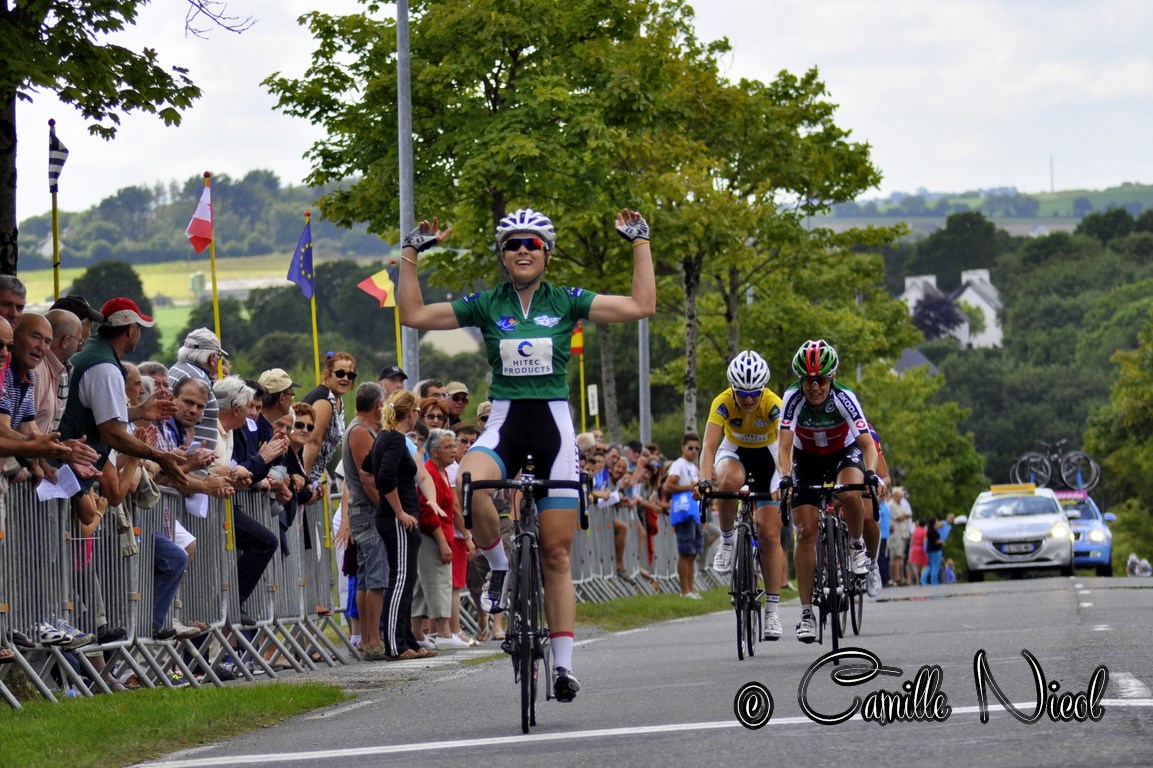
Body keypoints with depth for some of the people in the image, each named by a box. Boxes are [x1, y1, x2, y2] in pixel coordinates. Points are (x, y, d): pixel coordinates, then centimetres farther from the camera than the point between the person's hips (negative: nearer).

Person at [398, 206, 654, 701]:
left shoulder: (566, 302, 3)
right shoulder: (486, 304, 5)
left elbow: (641, 305, -1)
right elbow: (413, 314, 7)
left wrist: (640, 244, 1)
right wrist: (411, 254, 4)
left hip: (554, 425, 0)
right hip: (504, 423, 0)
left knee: (557, 553, 2)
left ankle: (563, 664, 8)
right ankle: (500, 567, -8)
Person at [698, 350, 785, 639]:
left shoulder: (773, 404, -31)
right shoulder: (722, 403, -28)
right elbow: (709, 446, -36)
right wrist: (705, 480, -54)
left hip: (767, 454, 0)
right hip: (734, 451, 1)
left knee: (769, 534, -6)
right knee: (729, 481, -38)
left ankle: (772, 611, 1)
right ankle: (727, 540, -13)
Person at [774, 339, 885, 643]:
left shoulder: (844, 398, -29)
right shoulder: (793, 399, -27)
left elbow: (867, 443, -32)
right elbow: (784, 446, -31)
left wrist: (871, 473, -50)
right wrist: (785, 478, -48)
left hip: (844, 452, -1)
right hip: (807, 458, 1)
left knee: (850, 494, -36)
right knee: (805, 532, -9)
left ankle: (857, 546, -6)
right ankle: (806, 614, -5)